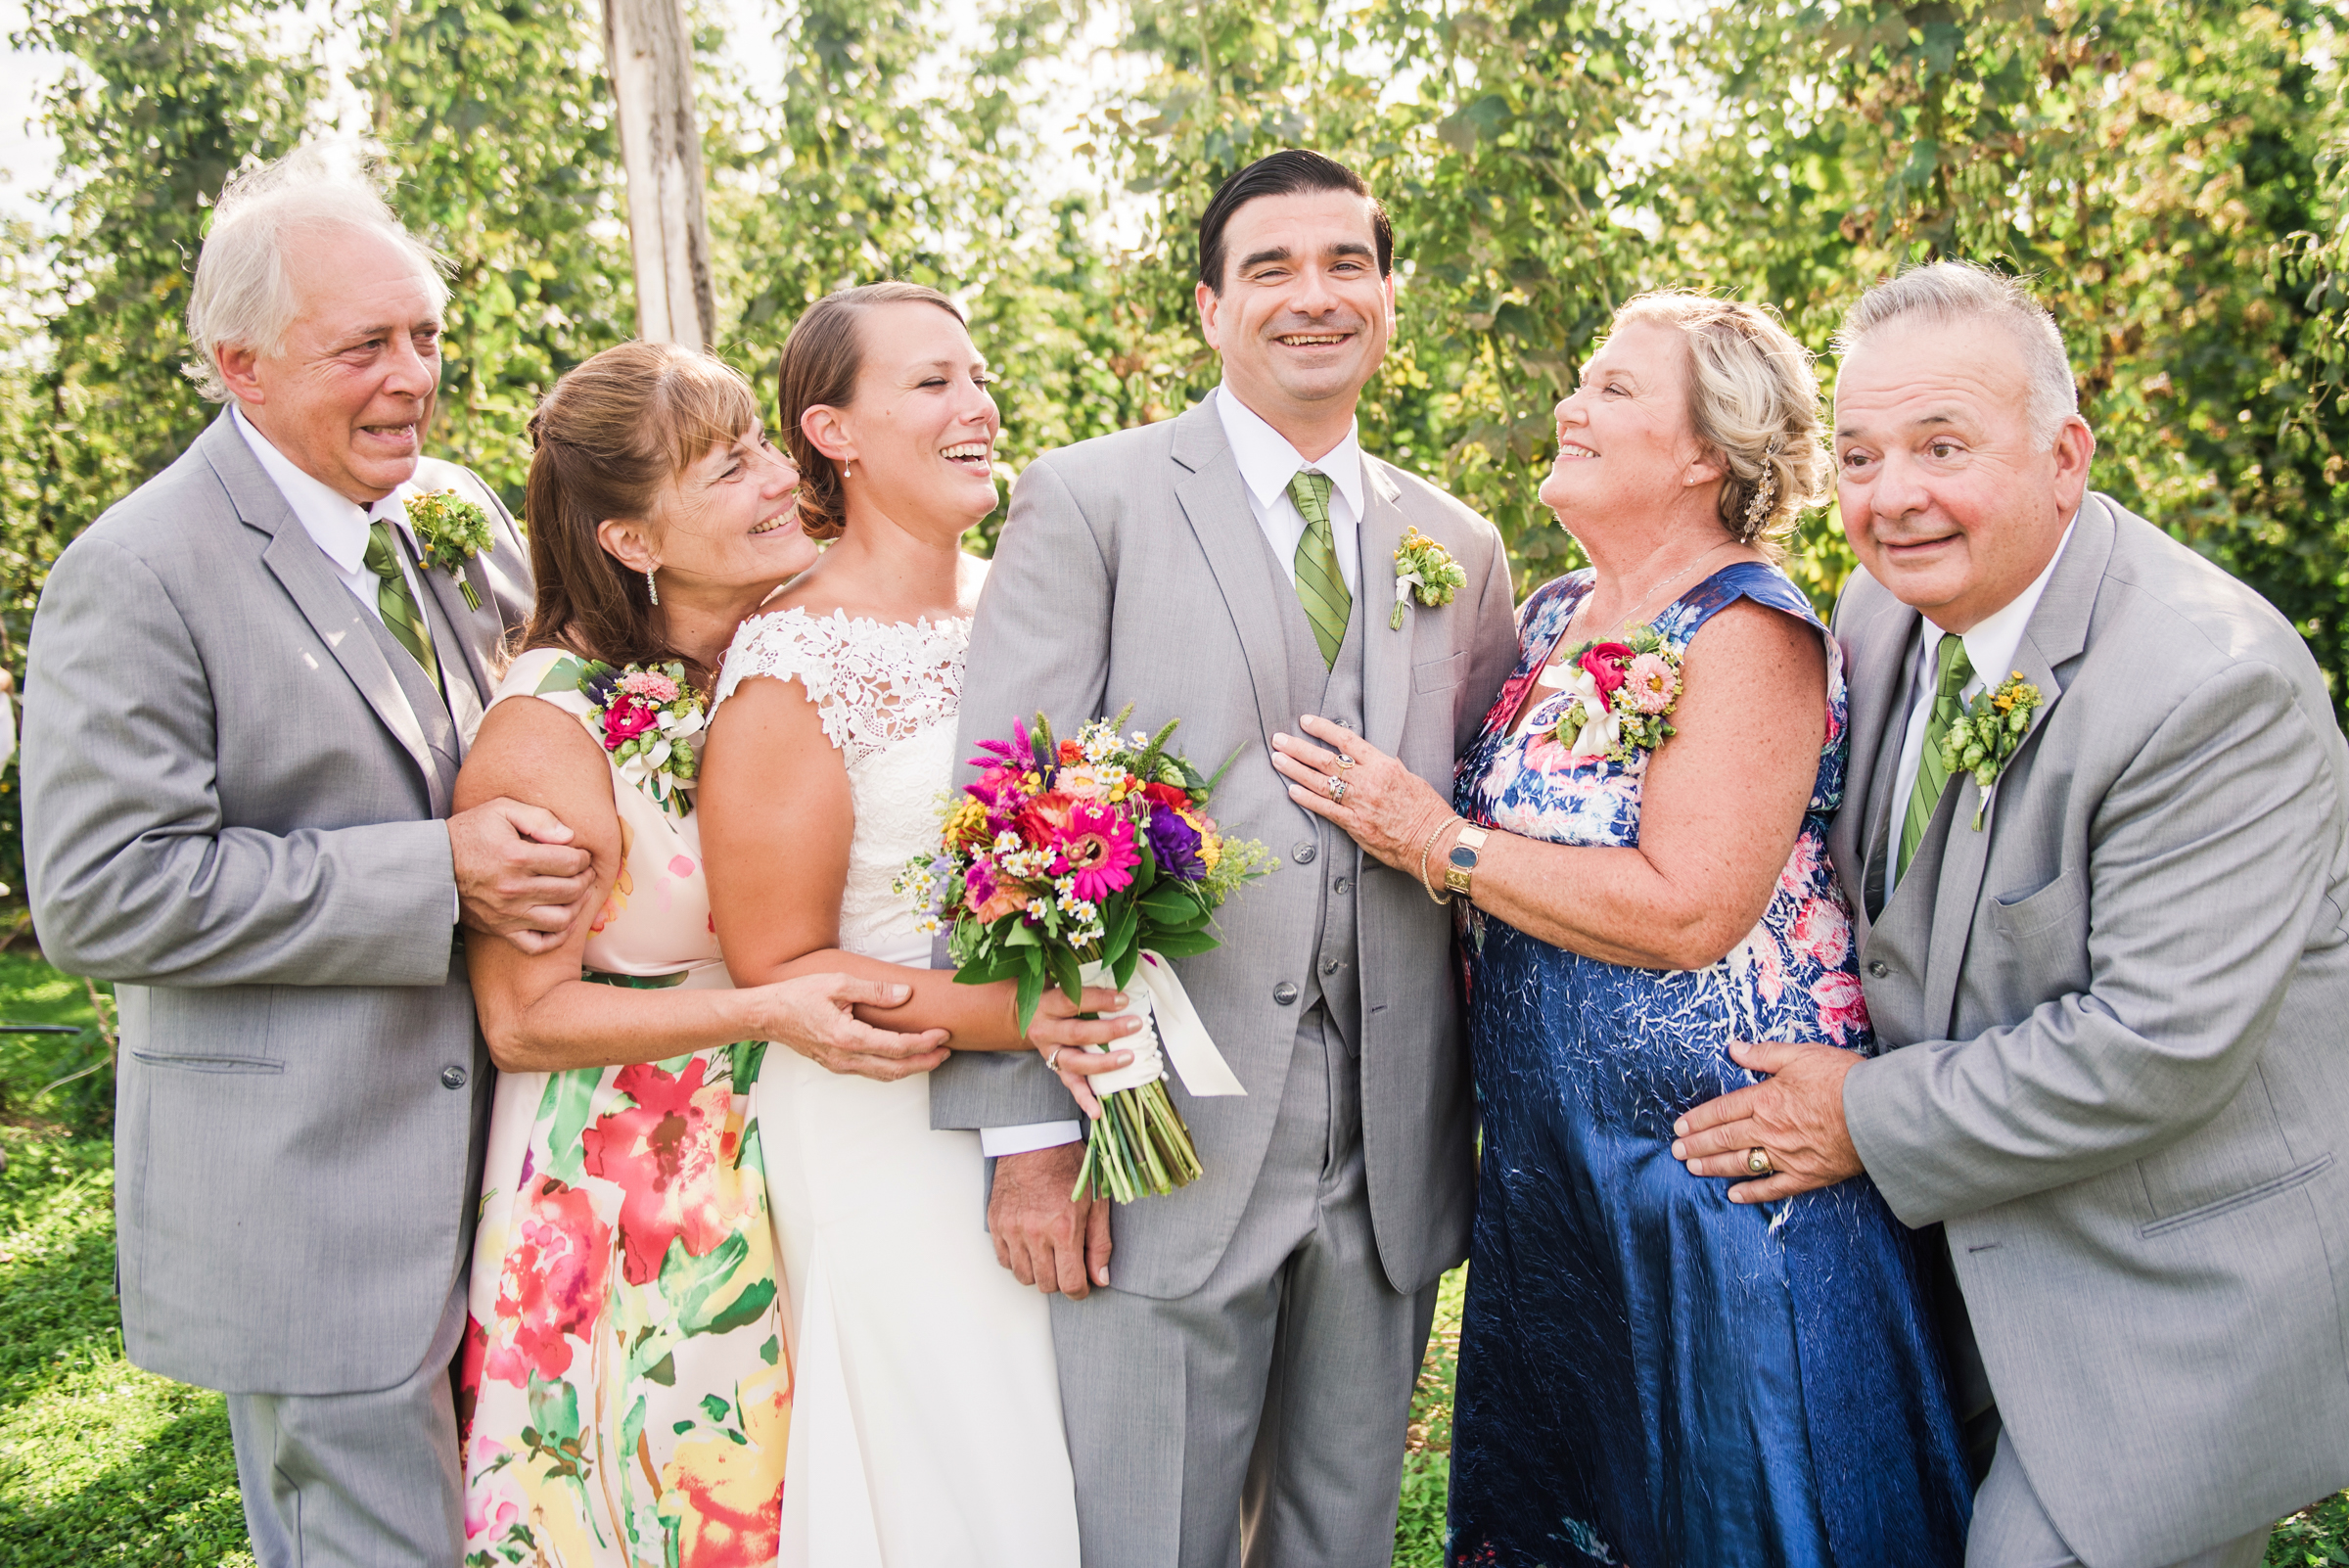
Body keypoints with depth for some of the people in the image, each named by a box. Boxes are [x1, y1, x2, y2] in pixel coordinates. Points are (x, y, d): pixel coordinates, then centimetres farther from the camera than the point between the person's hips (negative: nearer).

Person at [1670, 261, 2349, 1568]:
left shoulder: (2217, 685, -27)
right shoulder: (1884, 608, -2)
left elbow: (2164, 1039, -27)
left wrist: (1874, 1118, -19)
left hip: (2177, 1292, -7)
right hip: (1973, 1246, 7)